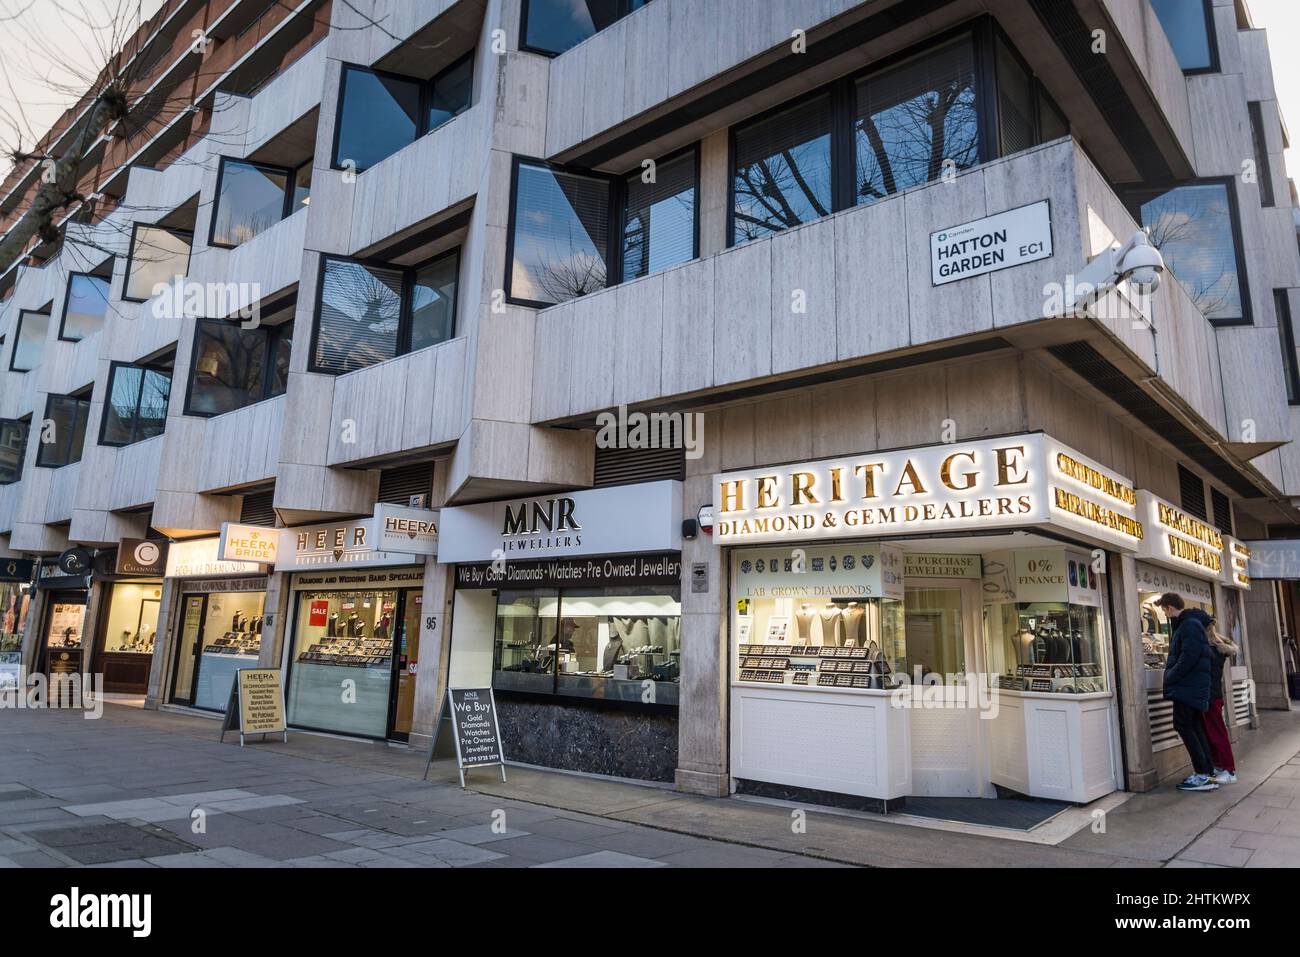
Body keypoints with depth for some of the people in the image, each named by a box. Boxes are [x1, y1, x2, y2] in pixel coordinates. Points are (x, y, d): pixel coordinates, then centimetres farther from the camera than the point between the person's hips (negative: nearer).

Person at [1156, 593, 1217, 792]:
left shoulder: (1190, 625, -14)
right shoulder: (1185, 624, 18)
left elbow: (1188, 658, -21)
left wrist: (1169, 678, -14)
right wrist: (1170, 666, 12)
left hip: (1188, 686, -10)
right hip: (1191, 687, 10)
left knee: (1184, 726, -9)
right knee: (1195, 728, 12)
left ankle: (1203, 775, -7)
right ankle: (1208, 773, 16)